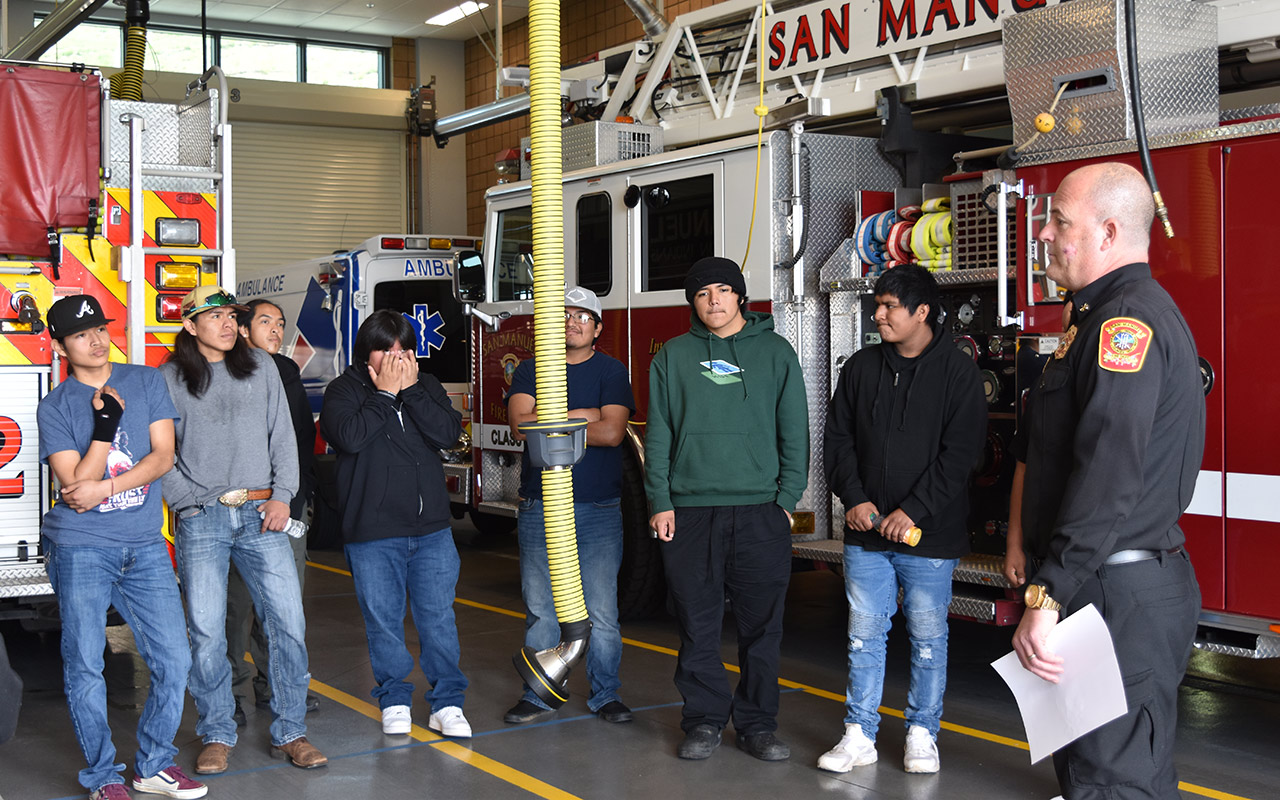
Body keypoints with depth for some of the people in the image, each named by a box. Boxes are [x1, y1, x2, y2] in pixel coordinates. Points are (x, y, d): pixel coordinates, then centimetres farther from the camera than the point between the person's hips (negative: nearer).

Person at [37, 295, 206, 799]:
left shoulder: (147, 382, 7)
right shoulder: (54, 408, 1)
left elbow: (163, 457, 0)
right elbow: (75, 487, -8)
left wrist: (106, 487, -12)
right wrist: (105, 423, -17)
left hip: (144, 548, 2)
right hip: (80, 550, -2)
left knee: (174, 660, 1)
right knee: (85, 668, 0)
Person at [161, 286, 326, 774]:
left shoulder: (261, 367, 11)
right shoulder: (169, 380, 6)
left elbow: (283, 436, 10)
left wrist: (282, 496, 1)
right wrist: (187, 503, -7)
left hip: (262, 513, 2)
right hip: (201, 519, -2)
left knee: (289, 623, -3)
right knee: (206, 632, -1)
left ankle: (290, 733, 8)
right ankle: (217, 736, 13)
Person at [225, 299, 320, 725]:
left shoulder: (287, 373, 16)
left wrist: (302, 489, 12)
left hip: (287, 503, 6)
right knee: (238, 600, -3)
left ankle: (274, 682, 19)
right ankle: (230, 689, 6)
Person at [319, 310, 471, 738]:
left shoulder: (427, 386, 10)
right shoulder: (345, 389, 1)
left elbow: (448, 432, -6)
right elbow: (349, 436, -18)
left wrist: (410, 390, -10)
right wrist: (384, 393, -12)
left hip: (431, 529, 2)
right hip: (372, 531, -2)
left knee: (438, 617, 3)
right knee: (383, 621, 5)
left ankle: (446, 702, 11)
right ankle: (394, 700, 20)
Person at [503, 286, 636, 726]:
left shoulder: (610, 371, 3)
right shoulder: (530, 370, 9)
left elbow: (612, 431, -12)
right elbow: (520, 425, -8)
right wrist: (581, 416, -10)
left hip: (598, 511, -1)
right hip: (539, 508, 2)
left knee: (601, 611, 0)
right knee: (540, 607, 6)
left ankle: (605, 694, 11)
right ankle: (539, 694, 16)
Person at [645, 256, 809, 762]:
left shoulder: (776, 354, 7)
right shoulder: (673, 357, 9)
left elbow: (794, 433, 6)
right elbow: (658, 436, 7)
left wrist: (787, 500, -1)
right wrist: (660, 502, -1)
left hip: (760, 512, 0)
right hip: (689, 512, 1)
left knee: (761, 626, 4)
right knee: (697, 626, 4)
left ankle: (757, 723, 15)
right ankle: (704, 720, 16)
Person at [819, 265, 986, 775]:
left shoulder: (958, 372, -4)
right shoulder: (861, 368, 8)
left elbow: (960, 451, -10)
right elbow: (837, 440, 10)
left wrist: (914, 511, -15)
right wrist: (854, 499, -4)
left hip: (930, 536, -3)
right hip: (866, 533, 3)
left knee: (927, 637, 6)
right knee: (865, 634, 6)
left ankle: (922, 734, 18)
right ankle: (860, 736, 13)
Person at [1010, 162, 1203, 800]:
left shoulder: (1128, 320, -17)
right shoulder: (1127, 313, 18)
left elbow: (1109, 475, -27)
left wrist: (1047, 599, -28)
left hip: (1120, 597, -11)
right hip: (1120, 587, 11)